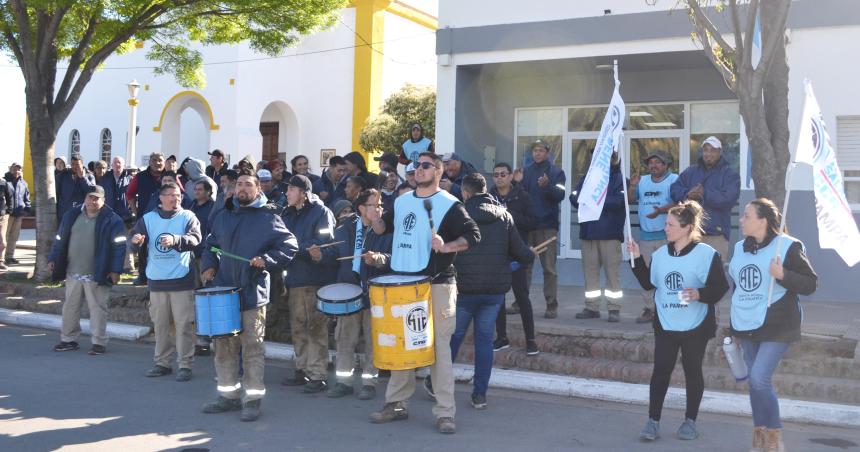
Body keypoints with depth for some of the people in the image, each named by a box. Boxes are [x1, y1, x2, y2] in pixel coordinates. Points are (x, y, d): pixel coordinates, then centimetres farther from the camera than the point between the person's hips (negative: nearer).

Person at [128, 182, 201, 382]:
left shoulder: (188, 217, 0)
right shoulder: (148, 218, 9)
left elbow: (194, 239, -16)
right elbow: (133, 241, 2)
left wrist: (175, 240, -35)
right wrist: (136, 241, -22)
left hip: (182, 281, -3)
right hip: (156, 281, 4)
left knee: (183, 324, -3)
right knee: (160, 324, 12)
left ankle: (185, 365, 5)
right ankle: (162, 363, 23)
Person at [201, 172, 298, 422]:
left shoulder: (268, 218, -2)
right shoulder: (223, 216, 14)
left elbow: (289, 246, -4)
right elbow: (210, 245, 24)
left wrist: (266, 260, -17)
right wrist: (210, 265, 6)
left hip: (253, 294, -5)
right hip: (224, 291, 5)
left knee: (252, 347, -2)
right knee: (224, 346, 11)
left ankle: (253, 399, 6)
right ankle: (228, 394, 22)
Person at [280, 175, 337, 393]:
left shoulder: (321, 212, -5)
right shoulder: (289, 214, 17)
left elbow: (323, 242, -16)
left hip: (316, 278, -7)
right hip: (295, 277, 7)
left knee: (316, 327, -5)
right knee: (298, 327, 11)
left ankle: (317, 376, 0)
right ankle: (302, 370, 21)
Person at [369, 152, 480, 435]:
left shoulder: (449, 205, -7)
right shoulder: (401, 201, 12)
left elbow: (473, 235, -13)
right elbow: (385, 228, 24)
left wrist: (446, 247, -27)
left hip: (437, 286, -6)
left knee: (439, 348, -3)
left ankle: (445, 413, 3)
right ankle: (397, 404, 23)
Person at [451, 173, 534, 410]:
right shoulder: (504, 215, 1)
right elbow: (521, 252, -1)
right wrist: (531, 255, 20)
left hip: (464, 287, -2)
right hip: (495, 288, 2)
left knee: (454, 335, 13)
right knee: (485, 338, 9)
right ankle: (480, 395, 8)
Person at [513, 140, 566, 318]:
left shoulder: (556, 172, 3)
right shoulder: (525, 171, 11)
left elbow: (560, 195, -9)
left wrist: (547, 186, -26)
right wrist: (517, 183, -10)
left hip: (547, 225, -3)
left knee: (549, 268, -2)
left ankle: (552, 305, 2)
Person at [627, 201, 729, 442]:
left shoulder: (706, 254, -12)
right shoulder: (660, 254, 6)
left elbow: (720, 287, -12)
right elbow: (649, 283, 13)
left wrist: (700, 294, -28)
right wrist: (637, 259, 5)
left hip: (695, 326, -4)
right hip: (665, 325, 4)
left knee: (692, 371, 8)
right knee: (661, 371, 2)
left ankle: (690, 421, 22)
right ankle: (653, 421, 7)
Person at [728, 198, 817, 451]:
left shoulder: (788, 247, -10)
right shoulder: (741, 248, 10)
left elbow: (810, 284, -9)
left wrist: (782, 275, -26)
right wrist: (735, 326, 24)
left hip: (777, 326, -6)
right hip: (746, 325, 6)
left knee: (760, 379, -15)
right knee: (755, 381, 10)